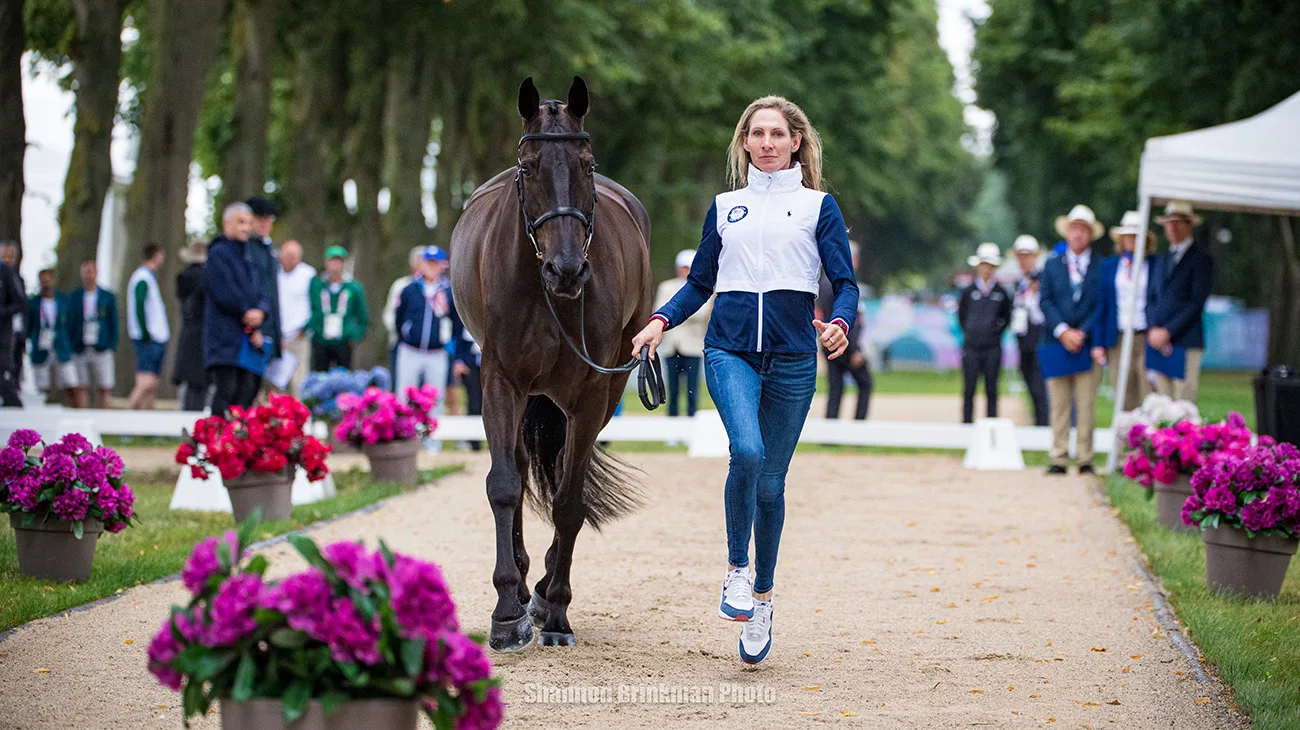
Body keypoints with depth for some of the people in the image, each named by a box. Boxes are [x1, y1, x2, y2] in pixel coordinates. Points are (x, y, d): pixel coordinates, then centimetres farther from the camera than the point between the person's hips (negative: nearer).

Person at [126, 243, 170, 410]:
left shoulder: (149, 277, 22)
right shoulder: (143, 278, -8)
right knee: (146, 384, -19)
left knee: (152, 386, 6)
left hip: (156, 340, 10)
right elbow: (138, 307, -18)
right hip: (148, 340, -10)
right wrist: (146, 335, -22)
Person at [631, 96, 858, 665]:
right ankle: (736, 570, -6)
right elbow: (700, 283, 17)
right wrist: (661, 320, 0)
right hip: (730, 350, 0)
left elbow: (845, 281, 2)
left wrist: (840, 324, -19)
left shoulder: (818, 206, 7)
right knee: (746, 451, -25)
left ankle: (762, 598, 21)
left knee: (770, 482, 4)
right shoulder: (725, 207, 14)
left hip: (791, 358, 0)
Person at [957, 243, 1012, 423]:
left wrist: (996, 332, 6)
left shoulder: (1001, 293, 4)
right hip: (971, 348, -1)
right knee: (969, 390, -1)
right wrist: (970, 333, 10)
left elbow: (1006, 317, 15)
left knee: (992, 390, 3)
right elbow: (961, 315, 13)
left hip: (992, 348, 1)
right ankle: (967, 423, 3)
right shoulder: (968, 291, 2)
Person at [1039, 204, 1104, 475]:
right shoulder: (1052, 265, 12)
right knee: (1059, 405, 1)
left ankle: (1085, 460, 2)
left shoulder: (1102, 267, 6)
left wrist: (1082, 333, -10)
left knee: (1087, 406, -3)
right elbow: (1045, 302, 5)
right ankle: (1059, 459, 4)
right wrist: (1062, 331, -9)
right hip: (1057, 342, 2)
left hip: (1088, 343, -1)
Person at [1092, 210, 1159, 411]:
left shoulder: (1156, 265, 5)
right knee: (1124, 402, 2)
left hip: (1147, 339, -3)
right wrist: (1098, 343, 7)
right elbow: (1101, 305, 13)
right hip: (1119, 340, 3)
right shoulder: (1109, 266, 14)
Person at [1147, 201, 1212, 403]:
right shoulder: (1163, 260, 21)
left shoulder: (1201, 259, -1)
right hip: (1160, 342, 6)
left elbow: (1197, 302, -9)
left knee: (1183, 405, -12)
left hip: (1186, 342, -6)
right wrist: (1153, 330, -1)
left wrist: (1167, 332, -13)